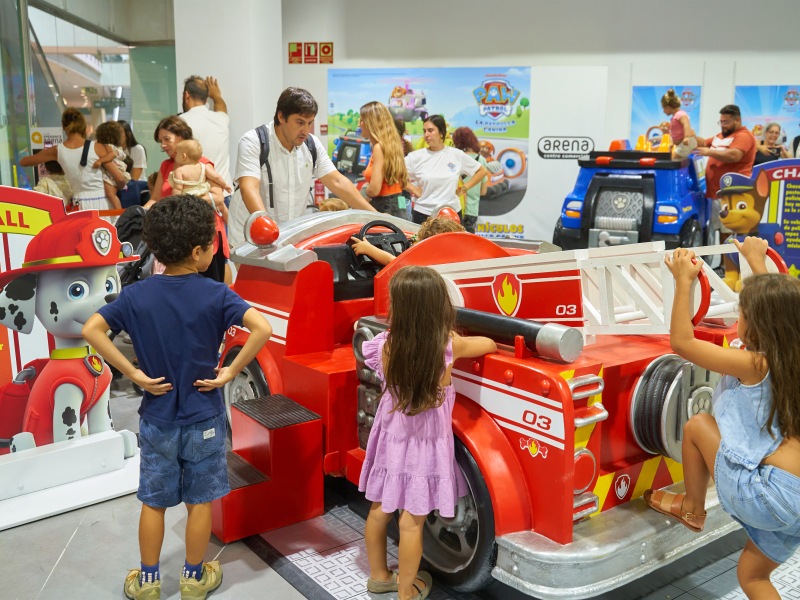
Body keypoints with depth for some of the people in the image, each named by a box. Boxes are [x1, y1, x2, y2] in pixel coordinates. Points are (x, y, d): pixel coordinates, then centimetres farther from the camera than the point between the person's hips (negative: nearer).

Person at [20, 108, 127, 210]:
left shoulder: (57, 151, 1)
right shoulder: (97, 148, -7)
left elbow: (23, 162, 16)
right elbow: (120, 179, -6)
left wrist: (44, 152, 34)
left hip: (80, 205, 2)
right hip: (101, 204, -2)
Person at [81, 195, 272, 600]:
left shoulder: (137, 295, -8)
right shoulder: (216, 295, -16)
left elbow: (92, 330, -15)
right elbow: (262, 328, -28)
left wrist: (134, 374, -11)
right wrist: (230, 371, -18)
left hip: (157, 418, 2)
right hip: (204, 418, -2)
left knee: (154, 502, 16)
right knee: (200, 501, 14)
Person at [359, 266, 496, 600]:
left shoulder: (388, 347, -16)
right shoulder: (450, 344, -17)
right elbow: (489, 345, 1)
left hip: (391, 439, 3)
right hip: (424, 445, -2)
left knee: (379, 510, 17)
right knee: (411, 520, 7)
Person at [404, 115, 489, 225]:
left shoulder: (456, 155, 4)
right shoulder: (416, 157, 0)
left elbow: (482, 171, 14)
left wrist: (464, 188, 6)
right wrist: (413, 189, -5)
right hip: (423, 214, -1)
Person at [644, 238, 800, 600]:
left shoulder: (752, 365, -14)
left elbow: (681, 342, -10)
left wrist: (684, 281, -4)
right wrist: (757, 263, 39)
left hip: (771, 496, -8)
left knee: (697, 425, 8)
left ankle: (692, 510, 23)